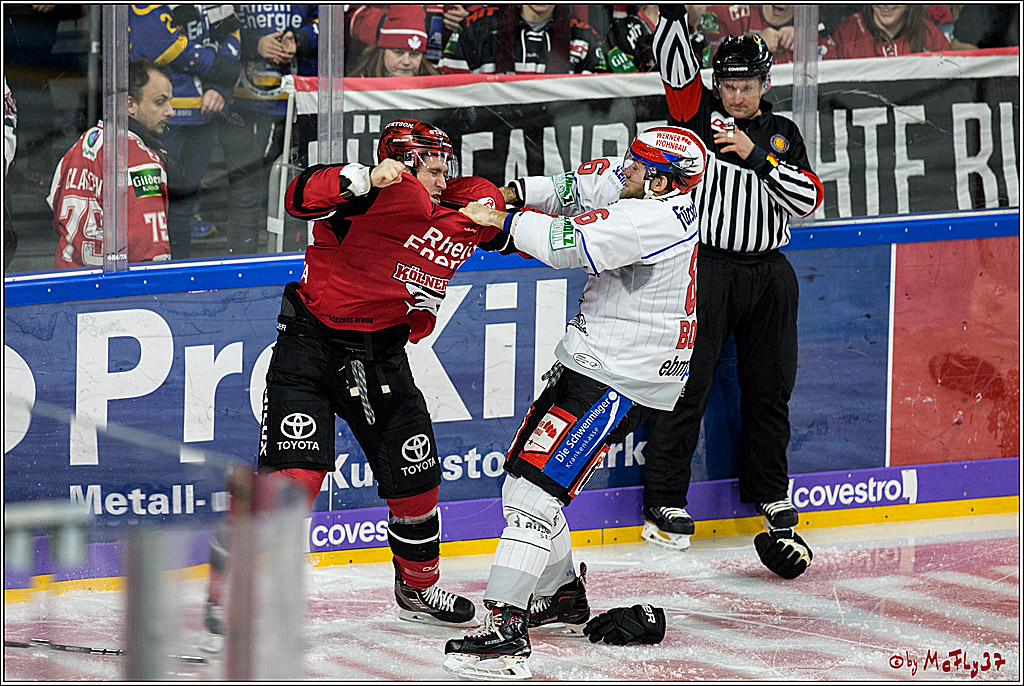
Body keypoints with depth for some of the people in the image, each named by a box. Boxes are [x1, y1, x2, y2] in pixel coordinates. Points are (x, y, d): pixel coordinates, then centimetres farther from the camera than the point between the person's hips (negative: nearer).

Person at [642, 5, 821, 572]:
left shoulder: (783, 136, 8)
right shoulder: (701, 115, 0)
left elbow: (808, 200, -5)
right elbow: (675, 63, -15)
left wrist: (756, 156, -16)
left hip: (768, 275, 4)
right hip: (708, 267, -4)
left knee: (770, 389, 12)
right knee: (687, 383, -5)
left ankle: (770, 495, 28)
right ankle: (664, 502, -1)